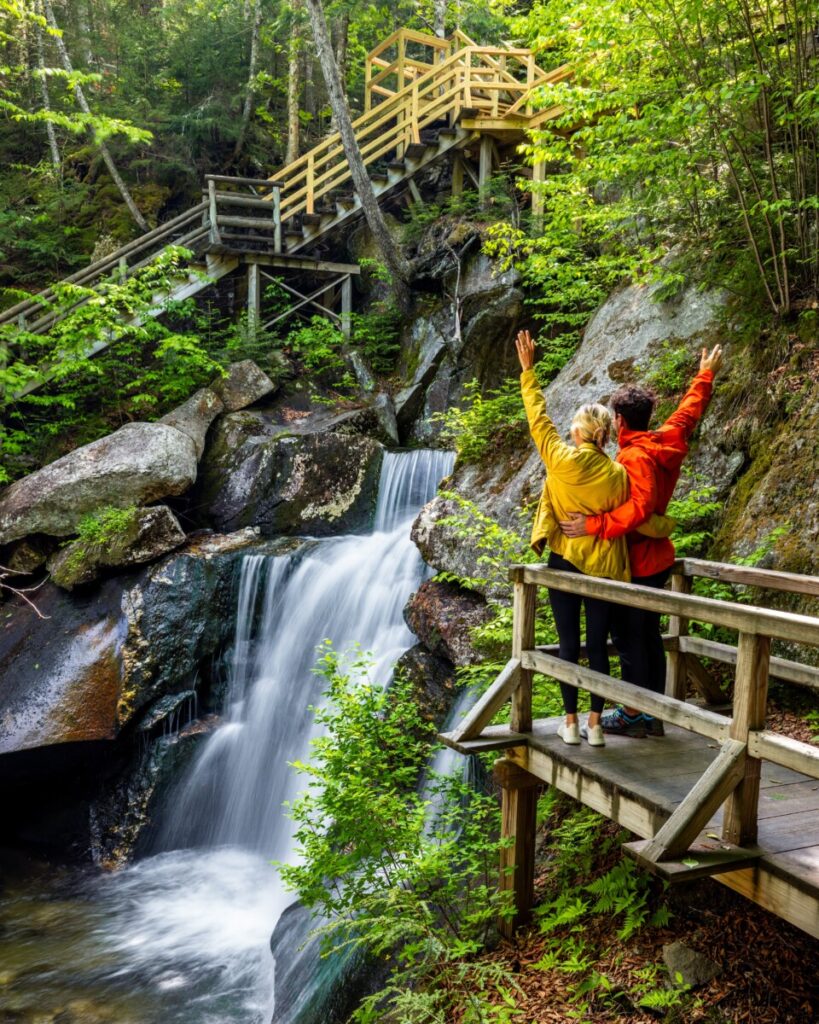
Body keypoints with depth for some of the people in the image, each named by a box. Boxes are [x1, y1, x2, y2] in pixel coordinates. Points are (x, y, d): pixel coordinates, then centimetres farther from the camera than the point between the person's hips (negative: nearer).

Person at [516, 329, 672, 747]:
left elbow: (538, 418, 0)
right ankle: (594, 724, 15)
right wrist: (667, 526, 13)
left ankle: (571, 723, 13)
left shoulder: (562, 460, -10)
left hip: (564, 563, -1)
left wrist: (528, 370, 8)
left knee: (568, 644, 7)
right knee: (598, 646, 9)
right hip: (603, 569, 1)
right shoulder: (617, 475, -7)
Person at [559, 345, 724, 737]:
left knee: (628, 637, 1)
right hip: (658, 558, 9)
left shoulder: (635, 457, -22)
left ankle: (632, 715, 10)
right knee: (649, 635, 15)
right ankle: (654, 713, 24)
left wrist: (593, 525, -37)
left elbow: (639, 507, -36)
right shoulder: (669, 440, 4)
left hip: (635, 564, -9)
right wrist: (706, 375, 36)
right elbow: (689, 410, 22)